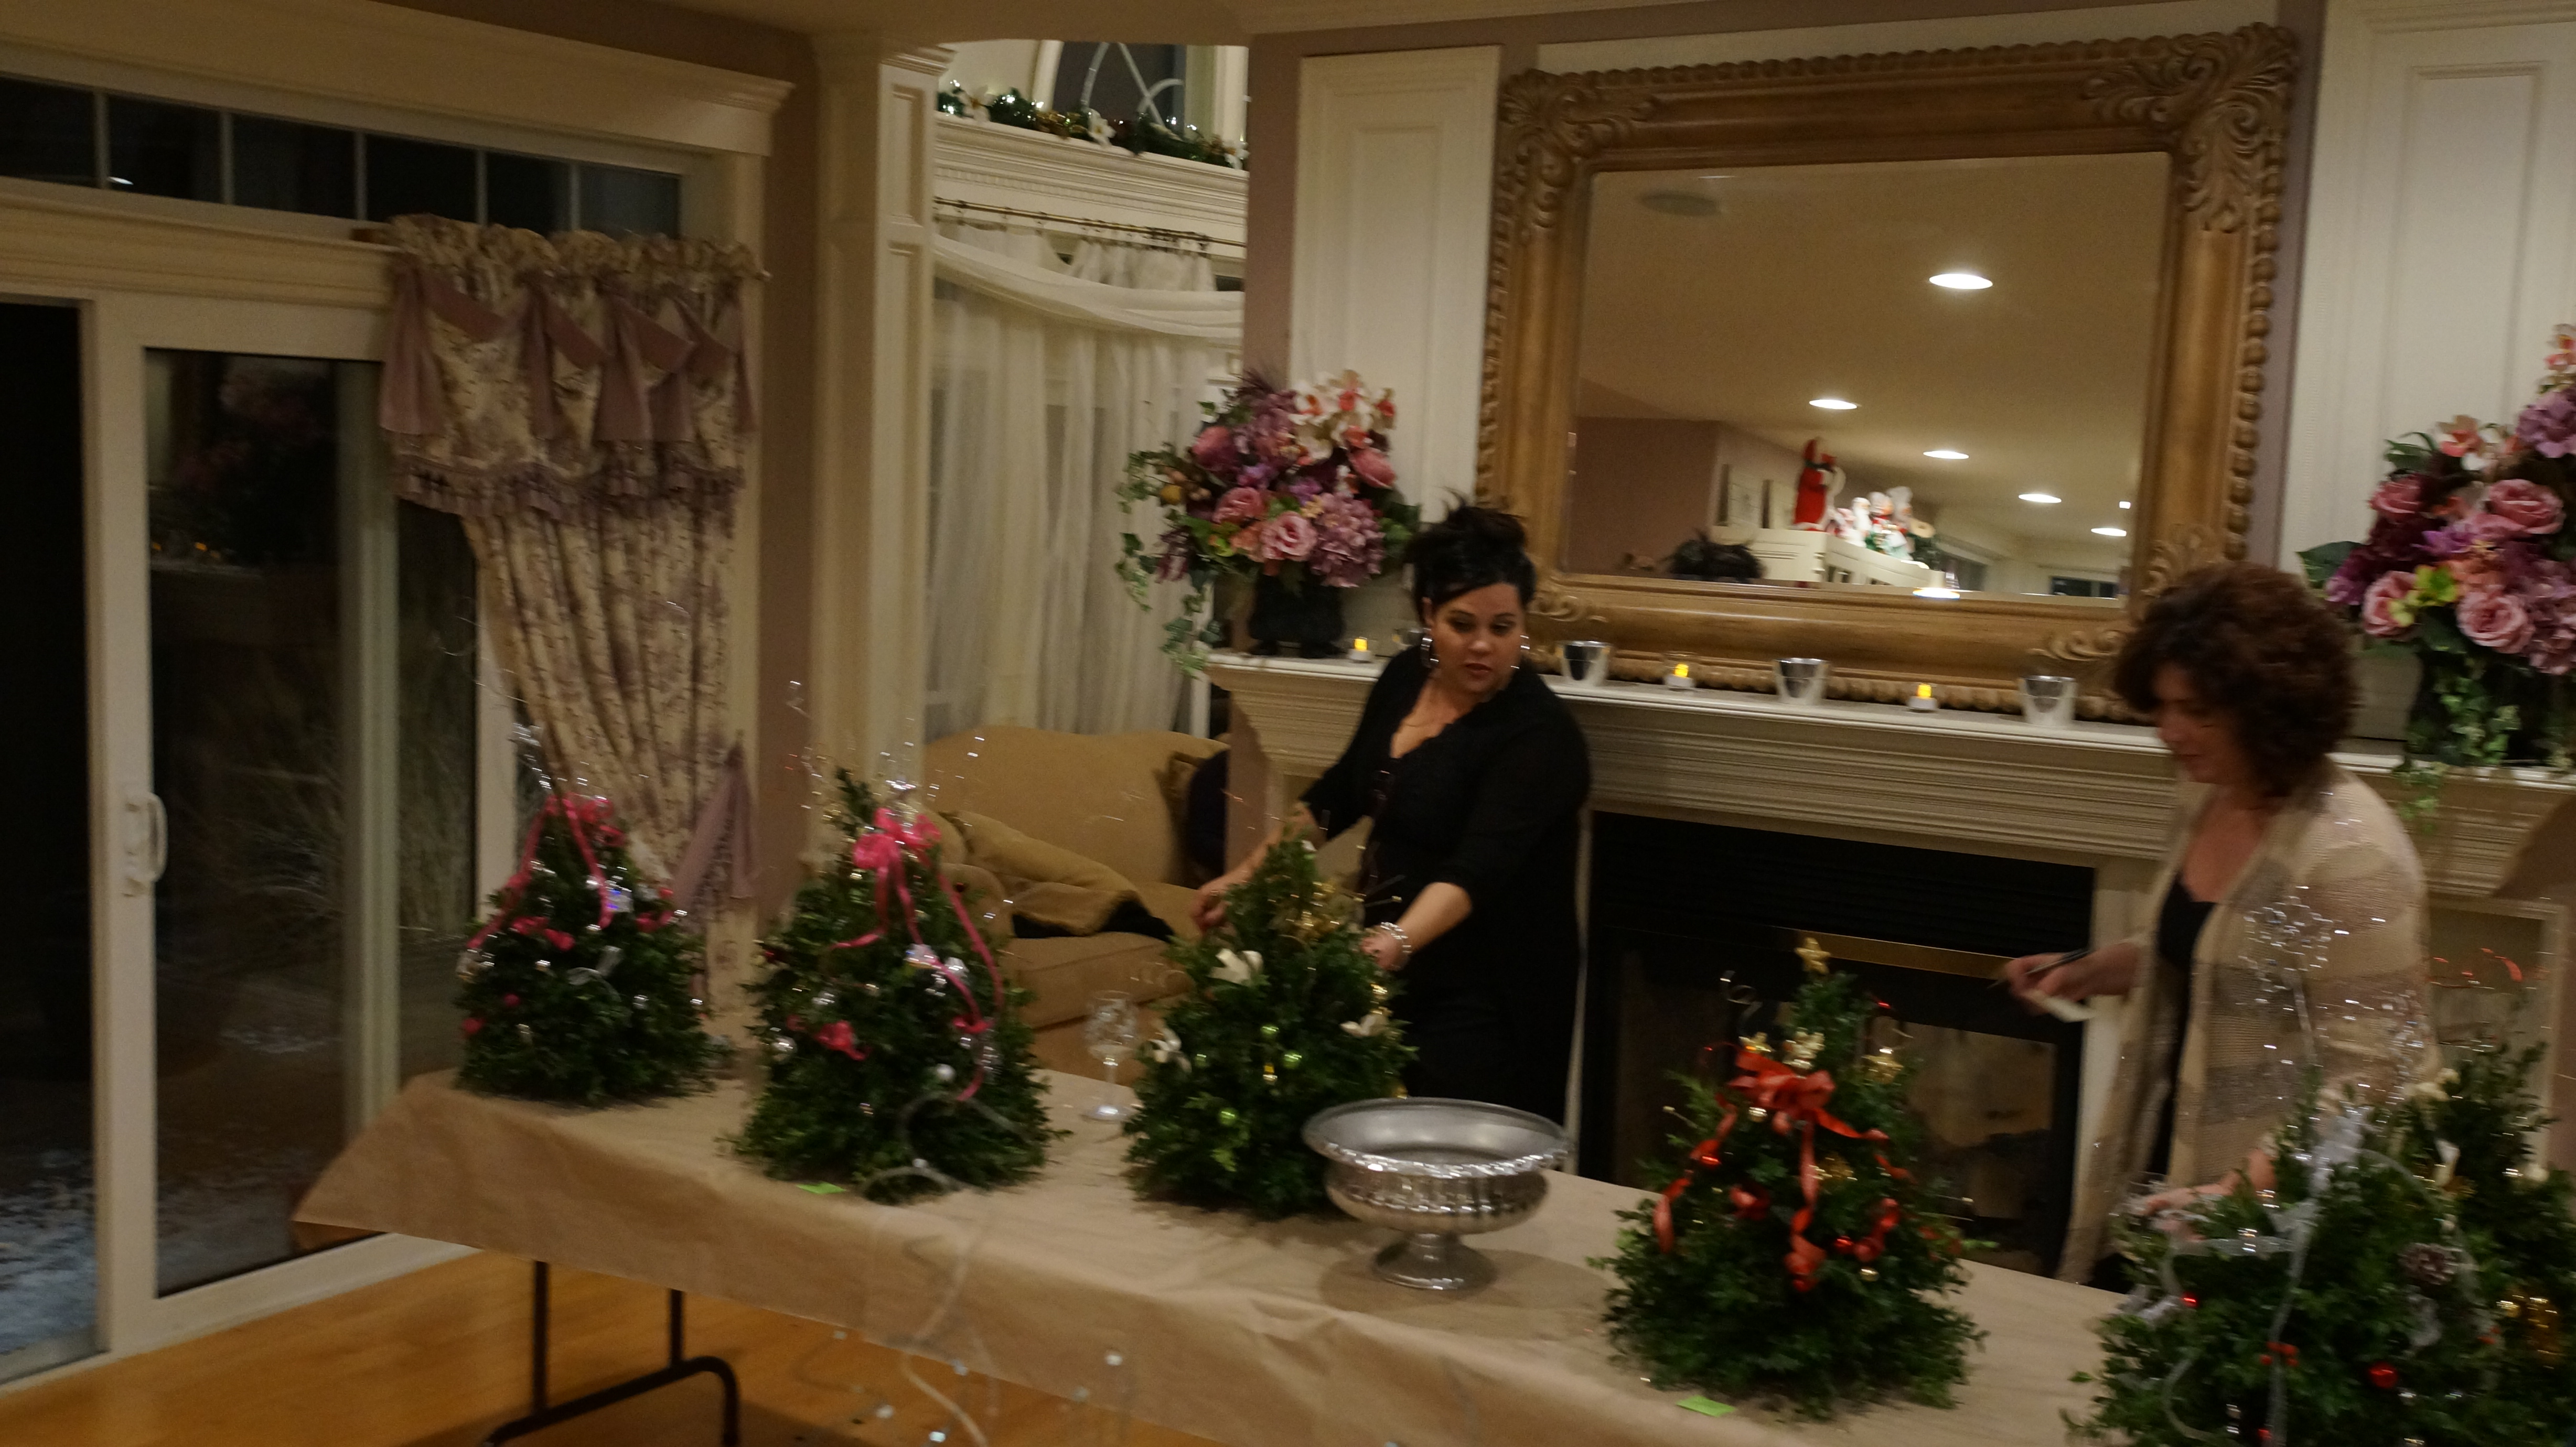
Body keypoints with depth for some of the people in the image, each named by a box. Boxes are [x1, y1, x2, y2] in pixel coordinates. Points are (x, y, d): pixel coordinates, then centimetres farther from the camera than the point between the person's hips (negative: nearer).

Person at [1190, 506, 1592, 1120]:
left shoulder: (1540, 733, -18)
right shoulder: (1406, 678, 2)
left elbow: (1477, 869, -31)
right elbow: (1341, 792, 17)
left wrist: (1392, 945, -47)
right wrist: (1248, 875, 16)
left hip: (1484, 1006, -6)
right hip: (1397, 979, 6)